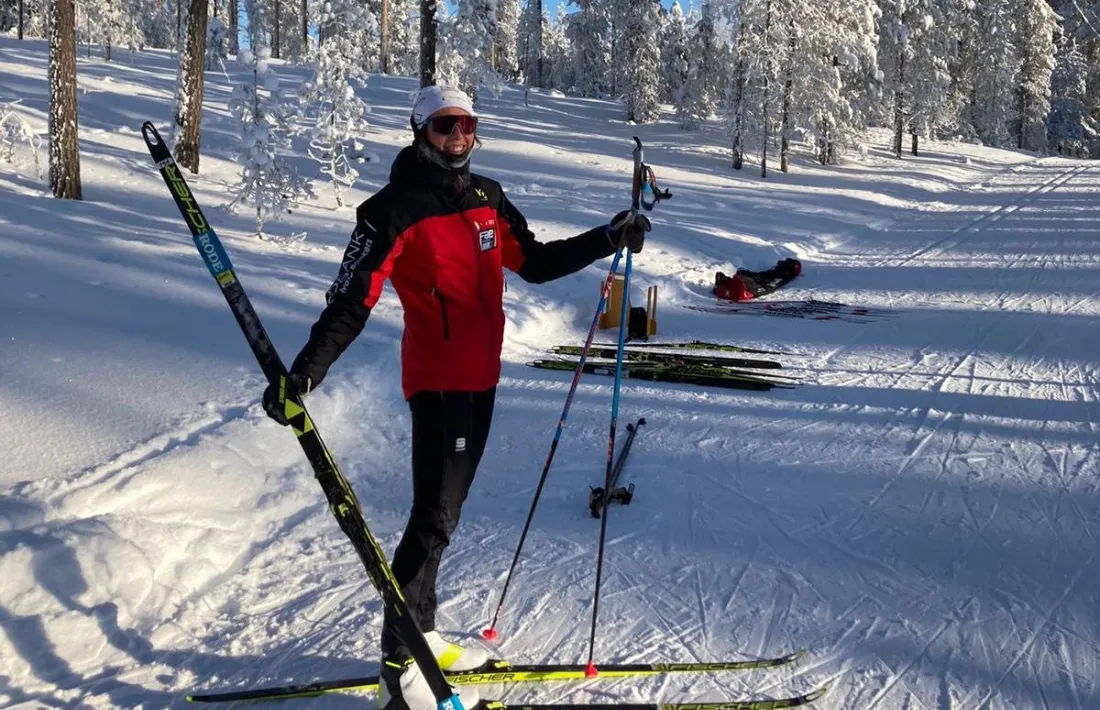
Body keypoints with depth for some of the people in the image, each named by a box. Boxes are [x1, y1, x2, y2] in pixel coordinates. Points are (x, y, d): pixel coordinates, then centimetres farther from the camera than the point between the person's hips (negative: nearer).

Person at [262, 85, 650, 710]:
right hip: (439, 378, -8)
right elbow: (353, 299, -19)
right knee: (435, 518, -8)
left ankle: (420, 634, 32)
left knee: (444, 508, 17)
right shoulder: (397, 207, -12)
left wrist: (609, 239, 12)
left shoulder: (487, 198, 9)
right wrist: (306, 371, -29)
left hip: (482, 376, 8)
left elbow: (536, 263, 18)